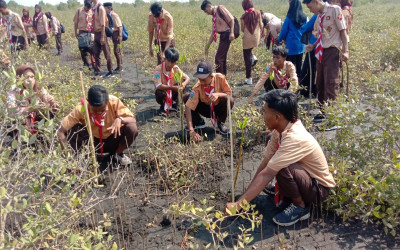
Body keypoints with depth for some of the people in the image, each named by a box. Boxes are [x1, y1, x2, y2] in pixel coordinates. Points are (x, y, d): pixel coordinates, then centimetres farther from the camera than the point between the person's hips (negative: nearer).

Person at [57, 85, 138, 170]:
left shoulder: (114, 102, -23)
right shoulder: (81, 109, -24)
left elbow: (133, 120, -21)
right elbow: (61, 131, -22)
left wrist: (120, 119, -41)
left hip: (112, 142, 1)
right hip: (94, 143, 0)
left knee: (132, 128, -29)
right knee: (71, 130, -28)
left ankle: (117, 154, 0)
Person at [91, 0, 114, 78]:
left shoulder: (100, 8, -14)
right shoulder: (93, 8, 10)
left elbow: (103, 24, -17)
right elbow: (94, 22, 15)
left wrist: (102, 37, -19)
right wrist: (93, 32, 14)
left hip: (101, 33, -8)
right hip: (96, 33, 8)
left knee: (107, 54, 0)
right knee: (96, 53, 10)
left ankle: (111, 73, 8)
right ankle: (97, 72, 17)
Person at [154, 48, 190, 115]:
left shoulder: (176, 68, -11)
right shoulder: (159, 69, -24)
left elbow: (187, 78, -8)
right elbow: (158, 86, -33)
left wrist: (183, 84, -32)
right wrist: (173, 87, -38)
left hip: (172, 92, 4)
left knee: (183, 82, -16)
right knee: (160, 93, -38)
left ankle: (174, 102, 6)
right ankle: (163, 106, 0)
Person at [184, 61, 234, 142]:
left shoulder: (220, 78, -24)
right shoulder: (197, 87, -25)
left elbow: (229, 94, -18)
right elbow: (188, 107, -30)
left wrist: (218, 94, -42)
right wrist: (191, 130, -41)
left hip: (218, 108, -1)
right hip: (206, 108, 1)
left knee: (229, 100, -34)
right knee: (186, 97, -21)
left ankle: (219, 123, -5)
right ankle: (198, 122, 4)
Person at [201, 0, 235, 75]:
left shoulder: (220, 8, -4)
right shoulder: (214, 17, 19)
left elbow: (231, 19, -12)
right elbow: (213, 33, 21)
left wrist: (231, 32, -22)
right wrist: (207, 47, 21)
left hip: (227, 35, -9)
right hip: (222, 36, 9)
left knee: (218, 58, -9)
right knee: (222, 58, 14)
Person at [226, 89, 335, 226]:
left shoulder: (295, 138, -33)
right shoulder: (280, 131, -7)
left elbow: (266, 175, -34)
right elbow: (265, 163, -6)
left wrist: (238, 204, -30)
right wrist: (248, 195, -8)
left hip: (319, 188, -8)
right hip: (304, 175, 8)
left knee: (283, 168, -33)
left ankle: (300, 207, -8)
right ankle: (287, 196, 13)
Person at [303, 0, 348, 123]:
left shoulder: (335, 10, -5)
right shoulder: (319, 16, 13)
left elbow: (342, 31, -7)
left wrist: (345, 51, -14)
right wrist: (313, 46, 5)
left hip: (332, 51, -7)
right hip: (321, 52, 7)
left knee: (331, 83, -8)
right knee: (320, 83, 11)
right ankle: (322, 111, 22)